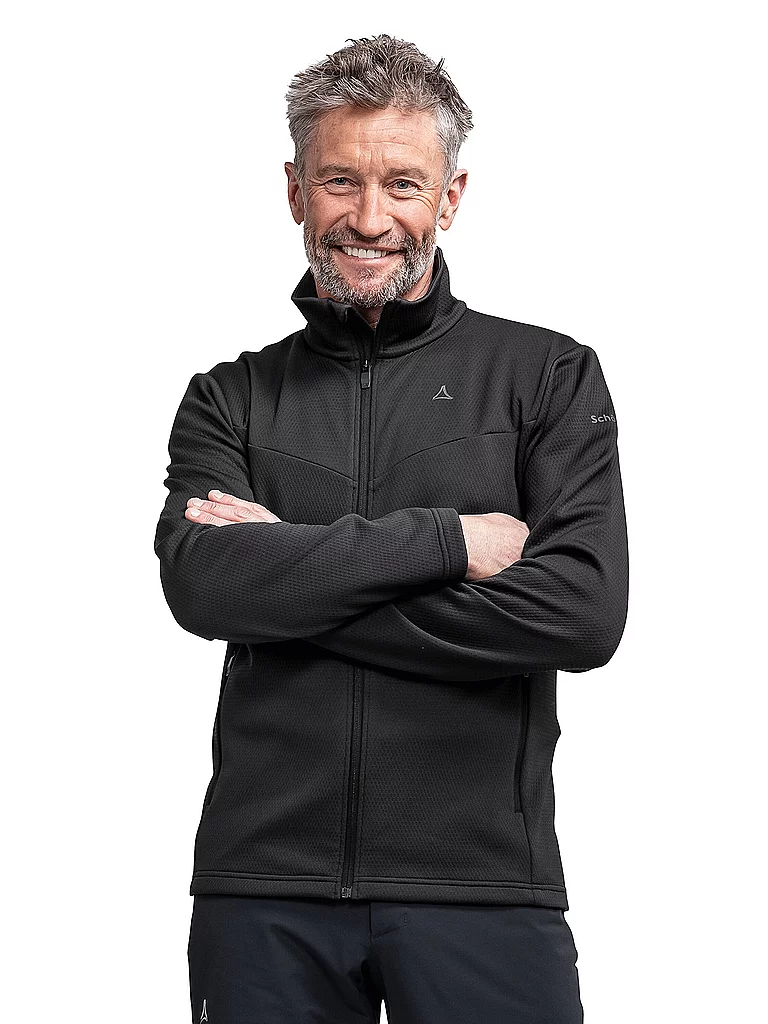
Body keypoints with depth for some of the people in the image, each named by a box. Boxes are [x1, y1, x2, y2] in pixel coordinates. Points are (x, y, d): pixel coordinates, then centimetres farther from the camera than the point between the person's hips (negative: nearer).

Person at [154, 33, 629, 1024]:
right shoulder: (231, 400, 10)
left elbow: (583, 612, -10)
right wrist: (447, 539, -12)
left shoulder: (549, 376, 4)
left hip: (483, 880, -1)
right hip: (264, 883, 2)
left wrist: (290, 582, -7)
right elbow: (201, 584, -8)